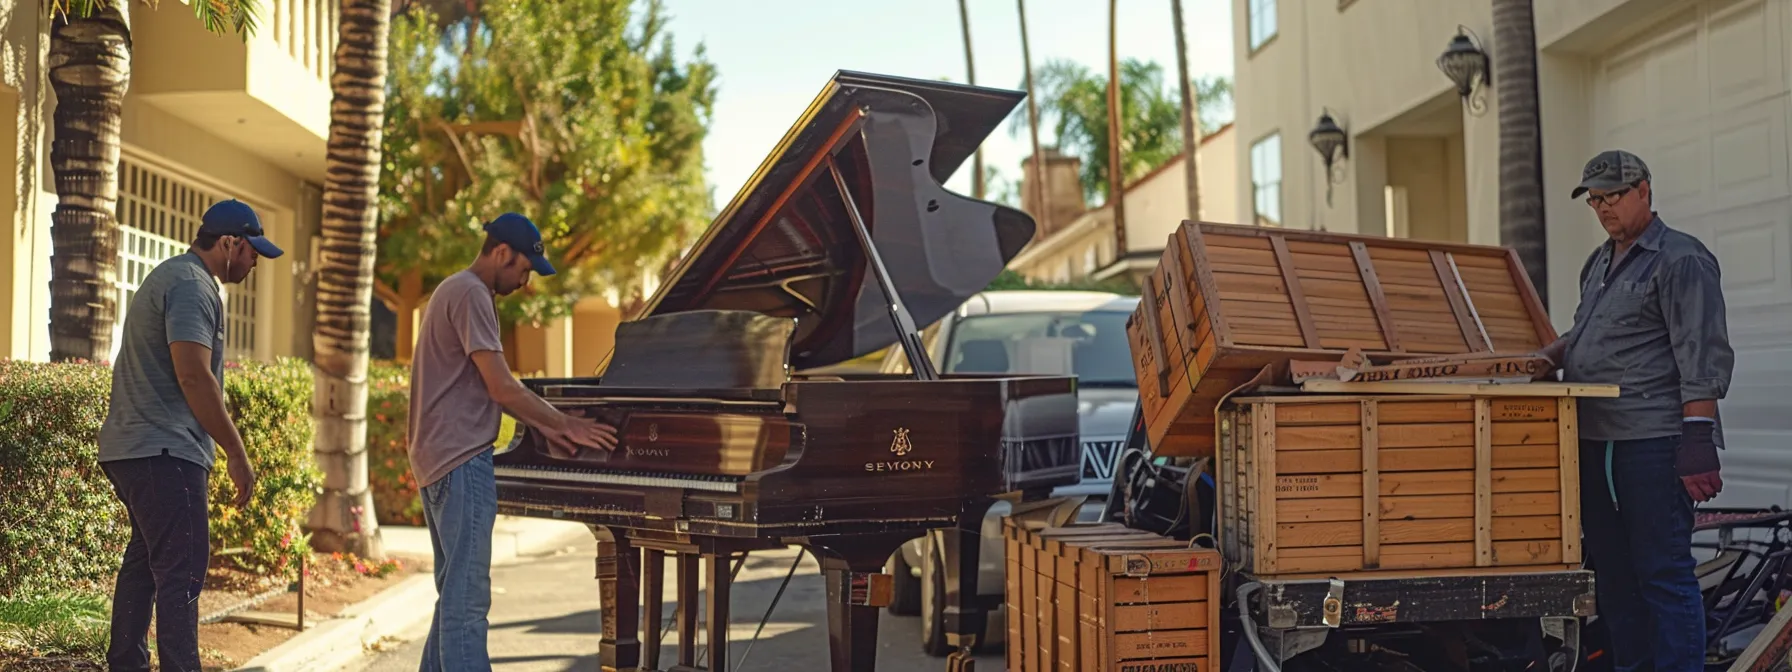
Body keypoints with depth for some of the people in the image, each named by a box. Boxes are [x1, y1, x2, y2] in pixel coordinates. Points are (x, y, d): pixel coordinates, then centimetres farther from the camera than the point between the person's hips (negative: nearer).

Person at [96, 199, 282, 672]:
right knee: (182, 570, -12)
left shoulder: (169, 277, 22)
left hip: (131, 449, 11)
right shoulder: (192, 286, -12)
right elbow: (193, 375, -21)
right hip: (164, 452, -11)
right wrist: (237, 453, -18)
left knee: (144, 561, 16)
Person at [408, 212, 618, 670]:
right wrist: (567, 425, -8)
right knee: (468, 601, -11)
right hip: (461, 461, -11)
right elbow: (502, 388, -18)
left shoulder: (455, 291, 20)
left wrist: (545, 428, 13)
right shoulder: (471, 294, -13)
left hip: (441, 461, 11)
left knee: (455, 595, 15)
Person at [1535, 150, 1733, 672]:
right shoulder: (1598, 263, 20)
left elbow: (1702, 359, -13)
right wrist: (1550, 356, 14)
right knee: (1612, 568, 12)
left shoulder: (1681, 259, -6)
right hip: (1595, 439, 9)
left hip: (1653, 439, -8)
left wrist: (1698, 438, -19)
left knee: (1662, 571, -6)